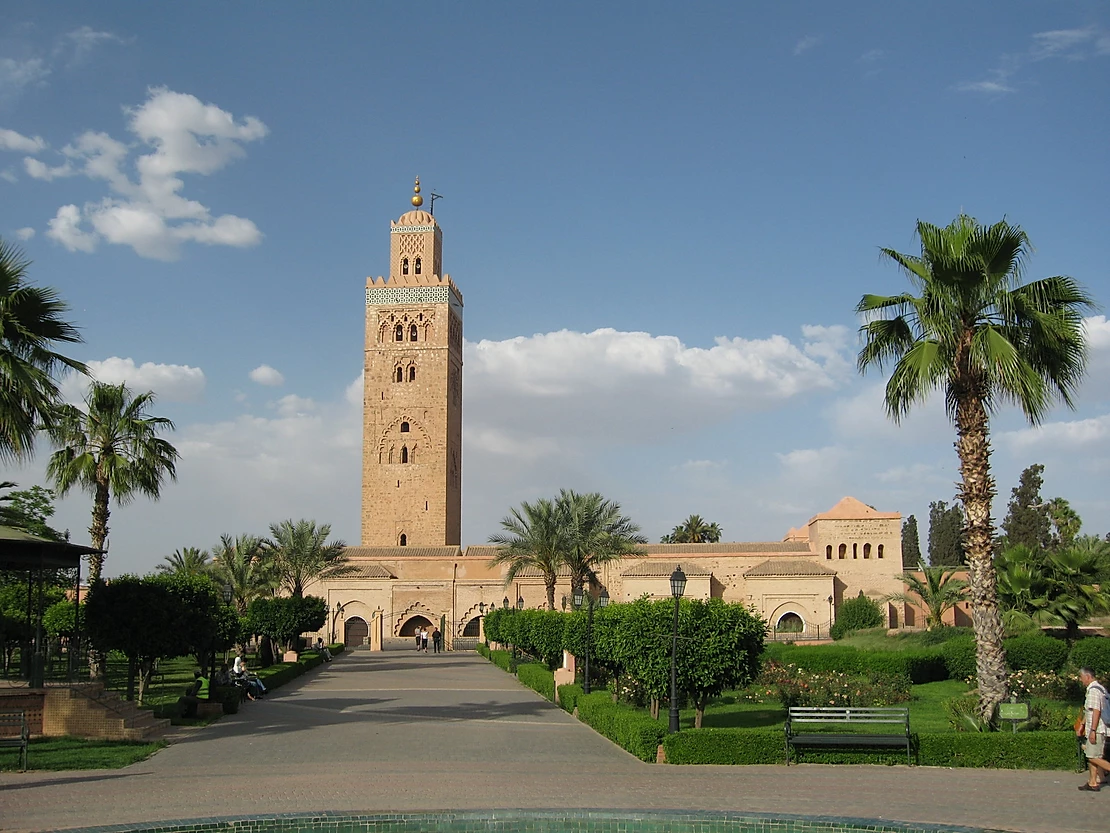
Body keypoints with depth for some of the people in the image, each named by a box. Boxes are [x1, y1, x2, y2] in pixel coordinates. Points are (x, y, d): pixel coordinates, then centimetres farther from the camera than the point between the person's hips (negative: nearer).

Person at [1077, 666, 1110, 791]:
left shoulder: (1094, 690, -16)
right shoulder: (1098, 688, 17)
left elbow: (1096, 711, -23)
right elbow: (1088, 711, 24)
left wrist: (1093, 730, -24)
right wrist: (1082, 726, 27)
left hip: (1097, 730, -10)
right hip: (1092, 729, 10)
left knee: (1093, 757, -9)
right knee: (1091, 757, 11)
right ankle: (1092, 783, 13)